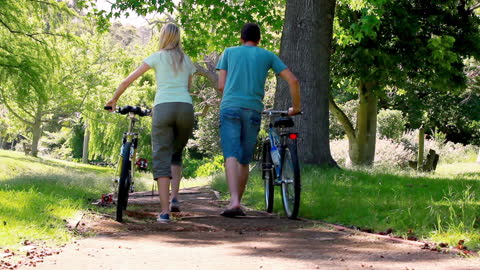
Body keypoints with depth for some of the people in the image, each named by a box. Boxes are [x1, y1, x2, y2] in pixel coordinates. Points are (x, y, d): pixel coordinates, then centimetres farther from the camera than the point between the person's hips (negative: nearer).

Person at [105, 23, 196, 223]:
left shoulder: (157, 57, 11)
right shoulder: (186, 60, 20)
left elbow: (127, 81, 11)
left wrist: (113, 100, 23)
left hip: (163, 107, -3)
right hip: (185, 107, 3)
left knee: (161, 158, -2)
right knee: (176, 155, 21)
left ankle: (164, 211, -10)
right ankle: (174, 198, 4)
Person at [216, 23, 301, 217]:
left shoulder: (229, 52, 16)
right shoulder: (267, 55, 16)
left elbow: (221, 85, 10)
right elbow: (293, 80, 9)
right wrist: (295, 107, 20)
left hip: (230, 107, -1)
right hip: (253, 110, 1)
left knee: (231, 156, -11)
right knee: (244, 161, 11)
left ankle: (234, 201, -28)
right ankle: (238, 203, 17)